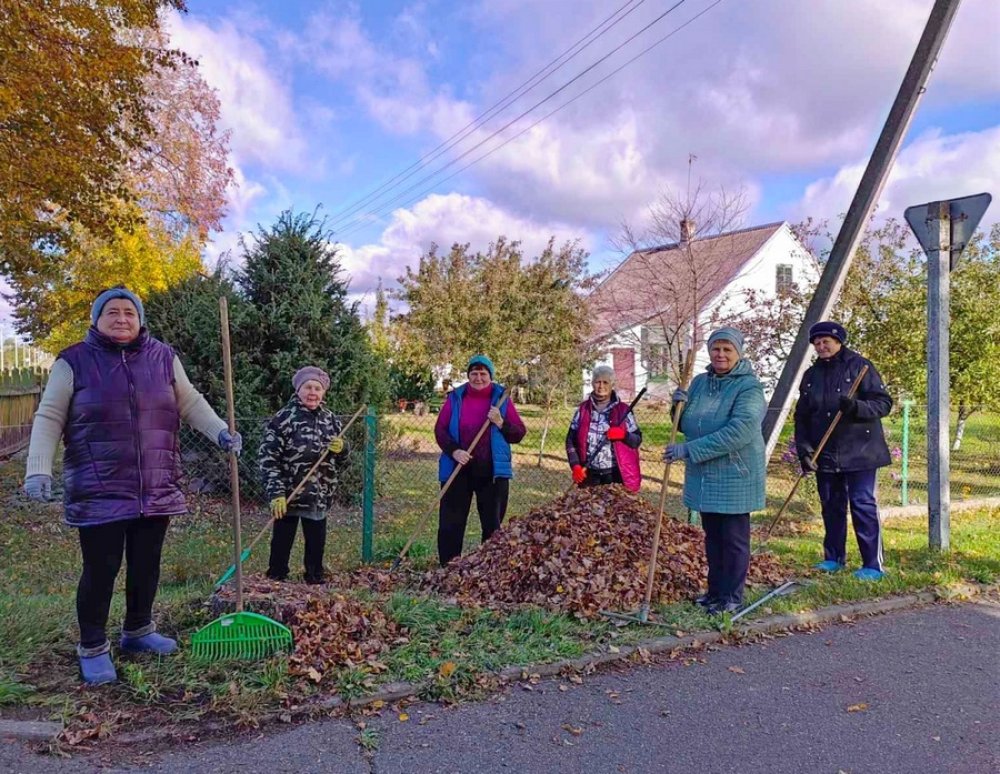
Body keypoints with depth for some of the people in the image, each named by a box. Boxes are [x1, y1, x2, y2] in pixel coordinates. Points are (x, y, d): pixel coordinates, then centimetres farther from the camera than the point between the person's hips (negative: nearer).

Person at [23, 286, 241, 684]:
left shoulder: (163, 357, 5)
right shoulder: (74, 361, -3)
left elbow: (190, 402, 11)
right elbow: (49, 419, -3)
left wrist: (220, 431, -3)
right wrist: (38, 470, -13)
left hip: (156, 489, 4)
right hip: (99, 492, -3)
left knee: (146, 565, 15)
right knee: (101, 569, 3)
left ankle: (138, 632, 36)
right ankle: (93, 648, 22)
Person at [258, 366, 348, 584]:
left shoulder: (330, 419, 7)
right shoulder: (283, 419, -9)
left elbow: (340, 458, 16)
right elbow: (268, 459, -12)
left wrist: (340, 449, -8)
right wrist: (276, 494, -19)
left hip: (320, 497, 5)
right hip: (288, 496, -5)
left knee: (317, 544, 16)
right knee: (281, 544, 6)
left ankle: (315, 581, 31)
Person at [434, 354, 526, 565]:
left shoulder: (502, 399, 2)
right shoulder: (455, 398, 3)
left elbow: (519, 433, 0)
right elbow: (440, 429, 0)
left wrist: (501, 423, -18)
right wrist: (453, 451, -16)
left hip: (492, 471, 0)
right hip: (458, 470, 0)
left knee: (493, 524, 8)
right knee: (450, 524, 3)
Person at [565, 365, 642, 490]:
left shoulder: (622, 410, 0)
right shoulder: (583, 409, 4)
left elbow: (637, 439, 2)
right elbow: (571, 440, 6)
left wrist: (623, 435, -18)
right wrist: (575, 466, -5)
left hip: (617, 475, -2)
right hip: (589, 475, 2)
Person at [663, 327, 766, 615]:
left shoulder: (749, 387, -14)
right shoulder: (699, 382, 7)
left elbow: (738, 432, -27)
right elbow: (687, 425, 16)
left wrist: (689, 450, -27)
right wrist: (680, 407, -8)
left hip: (735, 476, -6)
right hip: (704, 475, 6)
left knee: (733, 538, 5)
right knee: (712, 536, 16)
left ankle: (732, 596, 18)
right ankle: (715, 589, 30)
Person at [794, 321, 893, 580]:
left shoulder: (859, 367, -4)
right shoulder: (811, 375, 10)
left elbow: (884, 402, -8)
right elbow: (801, 416, 12)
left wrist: (856, 407, -27)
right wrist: (804, 449, 1)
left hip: (859, 452, -5)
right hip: (825, 455, 5)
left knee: (863, 505, -5)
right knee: (831, 506, 13)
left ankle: (873, 564, 3)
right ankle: (834, 557, 25)